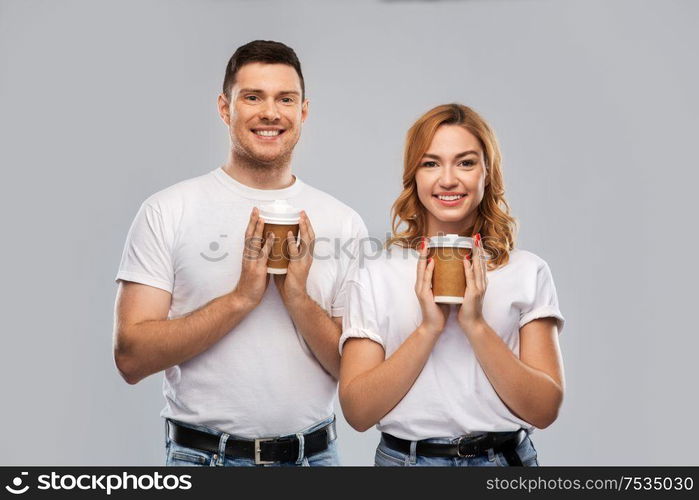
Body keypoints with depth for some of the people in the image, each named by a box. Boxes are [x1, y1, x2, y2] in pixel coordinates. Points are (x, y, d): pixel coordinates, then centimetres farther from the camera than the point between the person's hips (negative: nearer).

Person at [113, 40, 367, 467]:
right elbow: (131, 358, -12)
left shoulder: (343, 222, -1)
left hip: (314, 453, 2)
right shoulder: (167, 211, -7)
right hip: (202, 454, -2)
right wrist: (241, 297, -20)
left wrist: (298, 299, -17)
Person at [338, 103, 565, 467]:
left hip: (505, 457, 1)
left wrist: (476, 325, -19)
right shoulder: (375, 277, -4)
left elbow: (544, 410, -8)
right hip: (405, 456, 0)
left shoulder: (528, 272, -3)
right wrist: (429, 328, -19)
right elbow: (357, 412, -10)